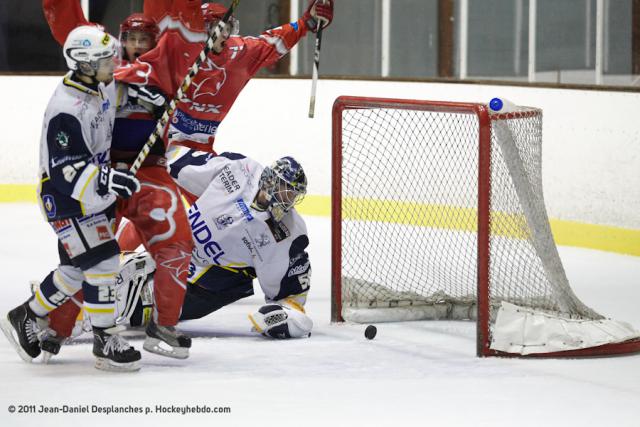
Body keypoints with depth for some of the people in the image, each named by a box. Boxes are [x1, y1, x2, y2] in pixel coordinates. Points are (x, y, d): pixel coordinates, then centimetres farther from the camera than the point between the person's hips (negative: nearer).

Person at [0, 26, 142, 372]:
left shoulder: (102, 87, 0)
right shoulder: (66, 111, -28)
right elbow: (66, 172, -31)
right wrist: (106, 180, -43)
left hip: (93, 192, 9)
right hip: (66, 198, -9)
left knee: (76, 270, 15)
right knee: (102, 262, -15)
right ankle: (105, 343, -6)